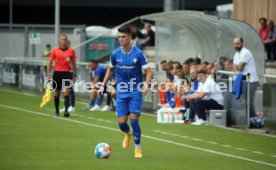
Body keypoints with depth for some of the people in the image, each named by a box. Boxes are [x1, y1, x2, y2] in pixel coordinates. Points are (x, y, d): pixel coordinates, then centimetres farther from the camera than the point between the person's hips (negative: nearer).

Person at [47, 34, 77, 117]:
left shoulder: (71, 51, 4)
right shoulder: (55, 50, 3)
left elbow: (74, 63, 10)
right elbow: (50, 62, 7)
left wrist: (75, 75, 9)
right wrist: (48, 74, 1)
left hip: (66, 73, -1)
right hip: (57, 73, 1)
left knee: (66, 91, -14)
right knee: (57, 92, 9)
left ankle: (66, 110, -19)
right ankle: (57, 111, 21)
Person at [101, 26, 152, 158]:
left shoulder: (138, 54, -10)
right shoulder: (115, 54, 0)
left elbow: (148, 71, -7)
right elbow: (110, 69, 18)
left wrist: (146, 84, -25)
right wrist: (103, 84, 13)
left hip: (135, 92, -3)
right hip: (121, 92, 3)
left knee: (134, 120, -11)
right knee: (121, 122, -1)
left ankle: (138, 148, 5)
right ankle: (128, 133, 36)